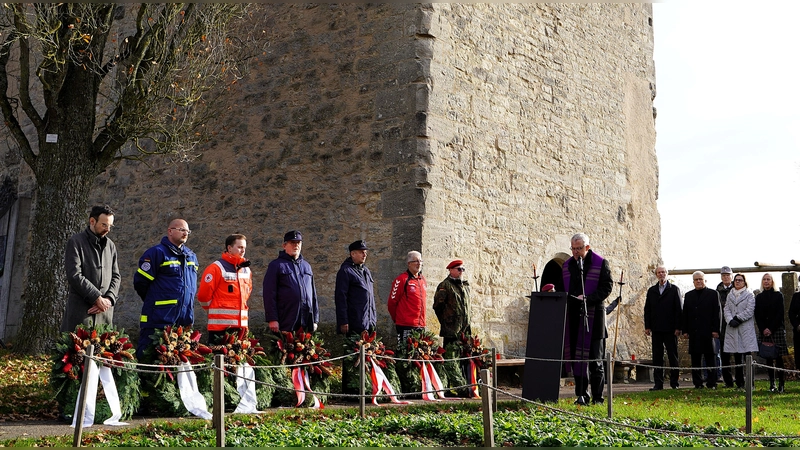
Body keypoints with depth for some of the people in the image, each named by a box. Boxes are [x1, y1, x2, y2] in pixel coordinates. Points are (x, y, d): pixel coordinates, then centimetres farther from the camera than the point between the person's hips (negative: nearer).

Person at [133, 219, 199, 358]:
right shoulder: (157, 253, -8)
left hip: (184, 321, 7)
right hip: (158, 321, -7)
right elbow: (140, 282, -8)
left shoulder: (192, 256, 15)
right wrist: (153, 301, 4)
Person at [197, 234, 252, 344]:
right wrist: (214, 309, 4)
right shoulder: (216, 268, -7)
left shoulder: (246, 269, 15)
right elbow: (203, 294, -9)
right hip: (221, 324, -6)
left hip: (242, 324, 6)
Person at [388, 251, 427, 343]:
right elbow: (391, 303, -6)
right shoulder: (402, 279, -8)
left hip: (421, 325, 7)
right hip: (406, 326, -7)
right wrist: (397, 319, 4)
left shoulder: (422, 279, 14)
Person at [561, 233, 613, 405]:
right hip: (573, 316, 5)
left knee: (594, 358, -2)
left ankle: (597, 396, 5)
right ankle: (581, 395, 12)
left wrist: (587, 298, -17)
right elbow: (562, 288, 20)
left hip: (593, 315, -5)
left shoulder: (600, 263, -1)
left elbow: (607, 287, -6)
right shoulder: (567, 265, 14)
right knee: (575, 357, 4)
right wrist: (565, 300, 1)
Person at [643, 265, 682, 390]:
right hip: (656, 329, 3)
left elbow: (679, 309, -1)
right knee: (657, 357, 3)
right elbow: (647, 309, 11)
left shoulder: (674, 289, 3)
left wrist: (678, 327, -8)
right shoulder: (651, 291, 12)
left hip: (670, 330, -3)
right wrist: (647, 326, 3)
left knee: (673, 357, 2)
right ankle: (658, 383, 6)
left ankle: (674, 382, 10)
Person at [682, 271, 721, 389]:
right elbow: (685, 314, 13)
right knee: (695, 358, 4)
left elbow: (717, 313, 0)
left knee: (710, 357, 1)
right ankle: (697, 383, 9)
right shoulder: (688, 295, 15)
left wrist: (715, 330, -8)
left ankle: (712, 383, 6)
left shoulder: (713, 294, 5)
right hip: (693, 331, 3)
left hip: (708, 331, -3)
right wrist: (685, 330, 5)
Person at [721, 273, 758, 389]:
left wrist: (738, 318, -11)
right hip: (733, 329, 4)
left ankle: (749, 383, -4)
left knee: (747, 356, -7)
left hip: (746, 328, -4)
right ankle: (739, 382, 9)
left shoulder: (749, 295, 4)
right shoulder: (730, 295, 16)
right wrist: (730, 320, -10)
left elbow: (749, 311, -6)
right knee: (737, 358, 5)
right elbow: (726, 310, 7)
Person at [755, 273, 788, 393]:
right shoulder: (758, 297, 12)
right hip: (764, 331, 3)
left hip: (777, 329, -3)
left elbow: (780, 314, -3)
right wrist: (763, 329, -6)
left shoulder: (778, 295, 4)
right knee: (768, 358, 2)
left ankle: (781, 384, -6)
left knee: (779, 357, -7)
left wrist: (771, 329, -10)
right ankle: (772, 384, 5)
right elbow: (757, 315, 8)